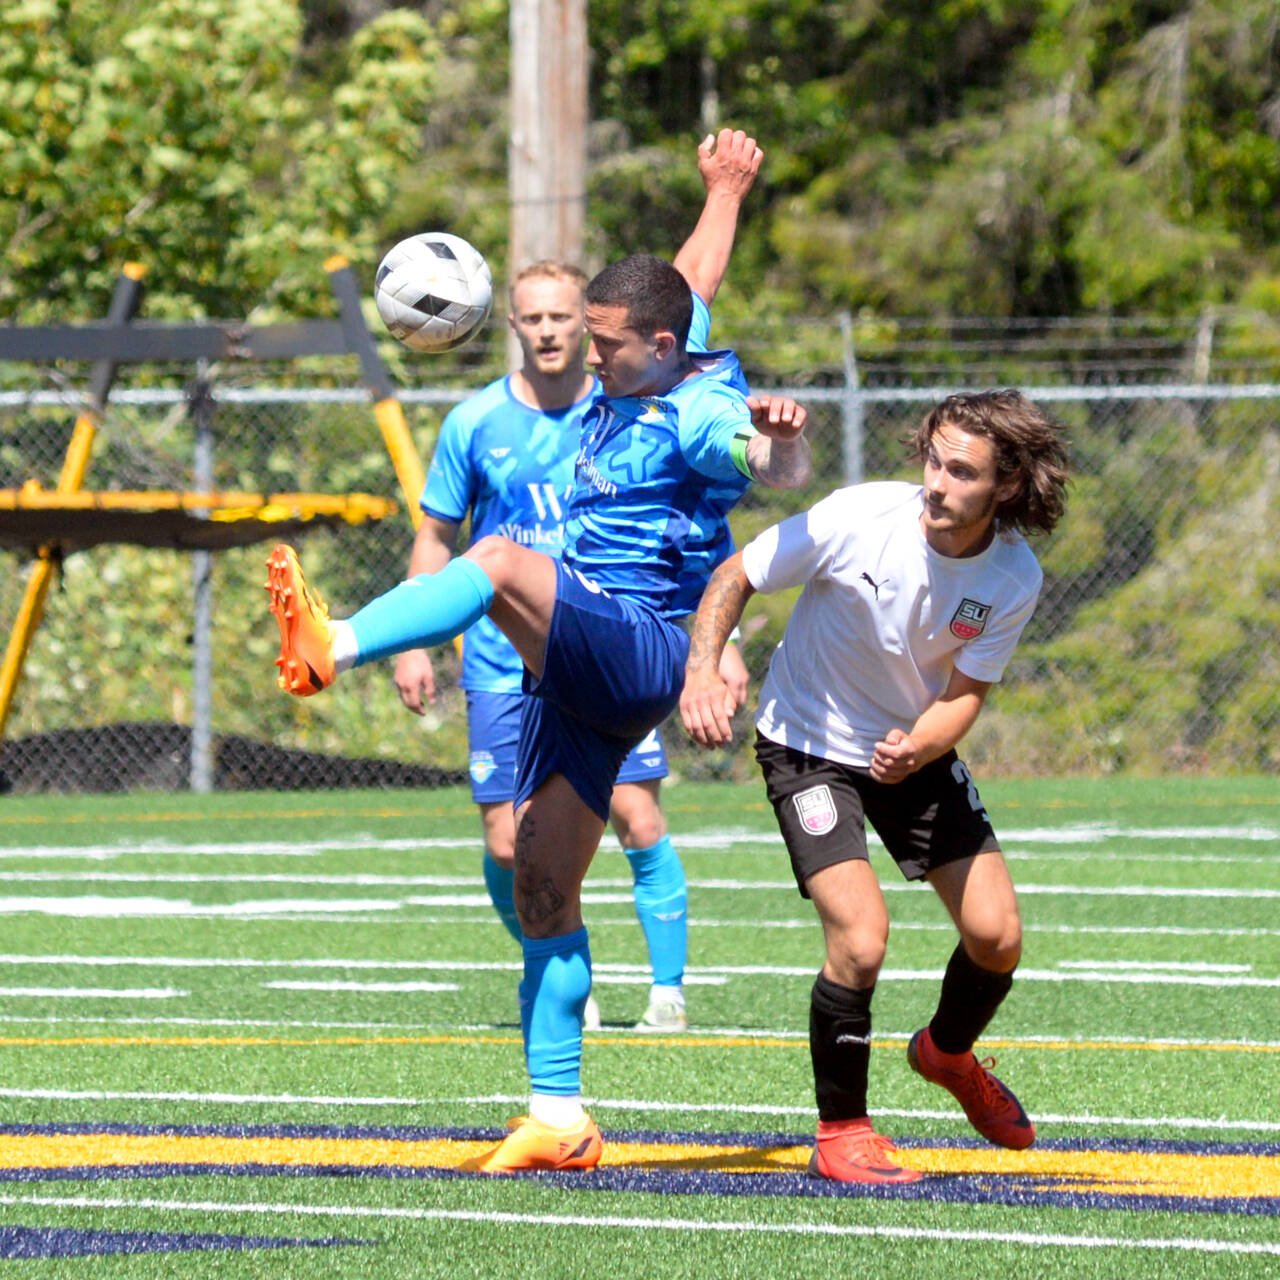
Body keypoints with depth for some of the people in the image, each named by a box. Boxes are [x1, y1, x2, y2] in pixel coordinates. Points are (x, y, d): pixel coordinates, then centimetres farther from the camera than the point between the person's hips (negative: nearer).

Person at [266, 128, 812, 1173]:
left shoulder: (700, 413, -12)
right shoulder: (634, 374, 13)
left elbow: (782, 471, -32)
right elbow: (693, 280, 33)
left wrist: (781, 436, -54)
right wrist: (724, 193, 48)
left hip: (636, 652, -9)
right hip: (576, 673, 9)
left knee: (502, 559, -34)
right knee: (543, 886, 4)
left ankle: (331, 650, -49)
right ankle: (558, 1120, 5)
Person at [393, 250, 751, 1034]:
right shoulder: (476, 424, 1)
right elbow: (438, 537, 11)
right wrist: (413, 644, 4)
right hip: (505, 665, 1)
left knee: (639, 818, -14)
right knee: (507, 846, -4)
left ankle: (669, 991, -3)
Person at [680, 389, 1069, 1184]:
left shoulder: (1015, 579, -17)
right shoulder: (860, 518, -26)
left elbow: (964, 693, -10)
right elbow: (734, 578, -13)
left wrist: (916, 749, -32)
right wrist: (702, 672, -29)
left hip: (918, 751, 4)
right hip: (810, 744, -4)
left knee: (997, 937, 0)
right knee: (861, 939, -20)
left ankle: (949, 1053, 36)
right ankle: (841, 1132, 2)